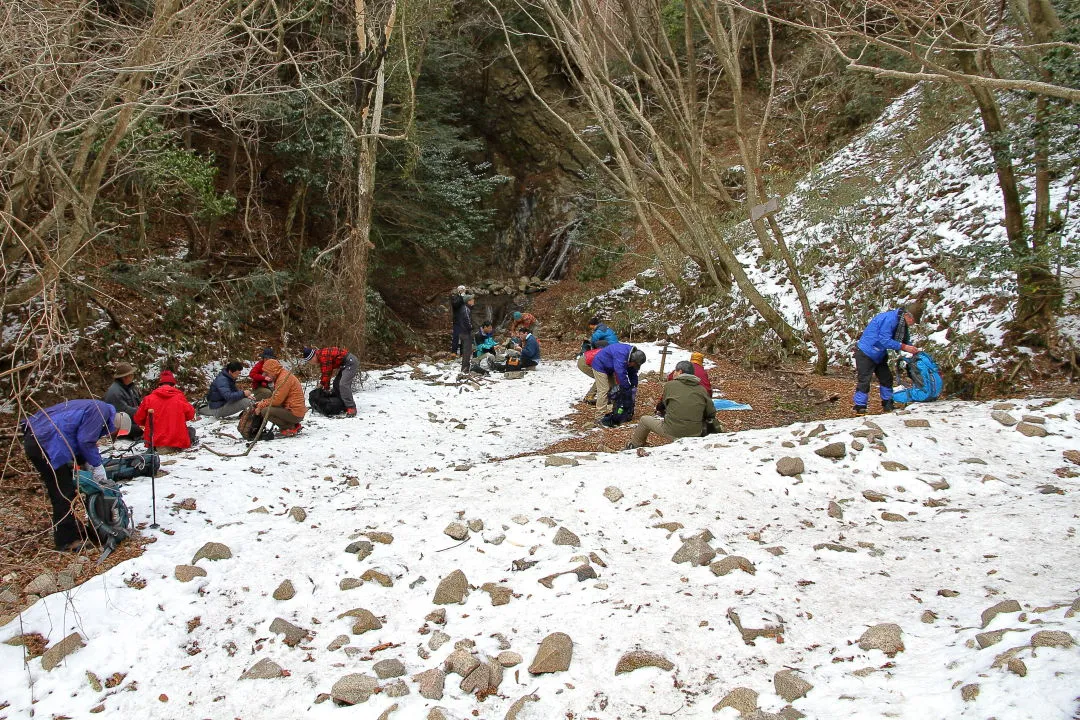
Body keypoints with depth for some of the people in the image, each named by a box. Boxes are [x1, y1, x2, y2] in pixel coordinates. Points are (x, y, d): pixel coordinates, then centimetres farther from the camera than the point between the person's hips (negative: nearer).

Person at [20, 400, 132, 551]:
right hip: (46, 444, -11)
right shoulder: (101, 410, -7)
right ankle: (67, 541, 2)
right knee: (64, 495, -4)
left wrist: (87, 464, 11)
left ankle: (73, 529, 31)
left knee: (63, 493, 20)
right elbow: (86, 442, -13)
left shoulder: (92, 408, 24)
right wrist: (97, 466, -1)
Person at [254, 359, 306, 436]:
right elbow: (275, 397, 19)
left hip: (294, 414, -10)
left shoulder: (284, 378, -15)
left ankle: (289, 428, -8)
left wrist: (261, 405, -8)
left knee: (265, 411, -17)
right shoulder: (281, 376, 18)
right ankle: (294, 425, 12)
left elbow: (277, 400, -19)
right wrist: (263, 402, 6)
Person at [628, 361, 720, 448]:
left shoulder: (669, 385, -2)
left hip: (672, 433, -3)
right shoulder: (701, 389, 3)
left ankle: (633, 446, 36)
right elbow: (711, 413, 6)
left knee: (644, 420, 21)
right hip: (695, 434, 3)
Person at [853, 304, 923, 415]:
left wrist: (913, 349, -10)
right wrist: (903, 347, -28)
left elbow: (905, 341, 11)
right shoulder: (889, 319, -27)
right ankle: (859, 407, -4)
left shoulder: (902, 323, 3)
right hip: (865, 353, -10)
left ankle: (887, 403, 24)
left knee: (886, 378, 13)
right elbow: (884, 340, -31)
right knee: (864, 380, -11)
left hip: (879, 355, 10)